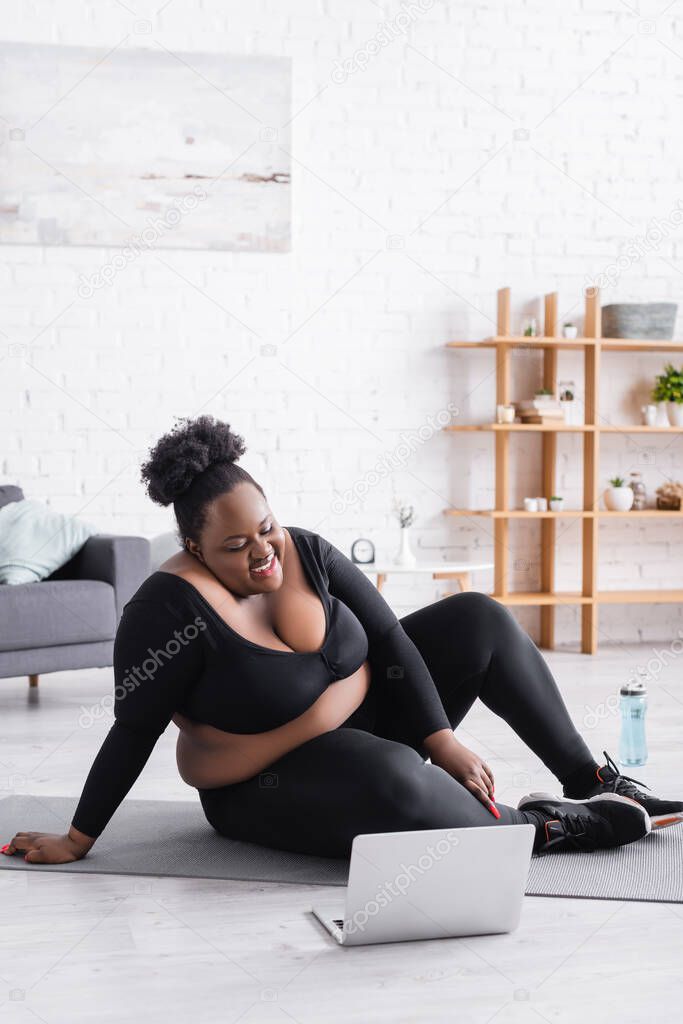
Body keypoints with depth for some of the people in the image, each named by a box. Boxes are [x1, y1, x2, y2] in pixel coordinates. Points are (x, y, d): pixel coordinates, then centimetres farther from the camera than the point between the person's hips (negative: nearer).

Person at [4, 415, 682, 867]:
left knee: (477, 619, -3)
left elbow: (388, 639, -8)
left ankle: (593, 782, 4)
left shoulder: (305, 554, -8)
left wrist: (442, 739, -17)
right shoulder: (173, 607, -25)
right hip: (270, 789, -7)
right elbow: (134, 731, -20)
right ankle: (541, 828, -16)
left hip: (368, 722, 7)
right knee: (392, 778, -41)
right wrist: (78, 841, -18)